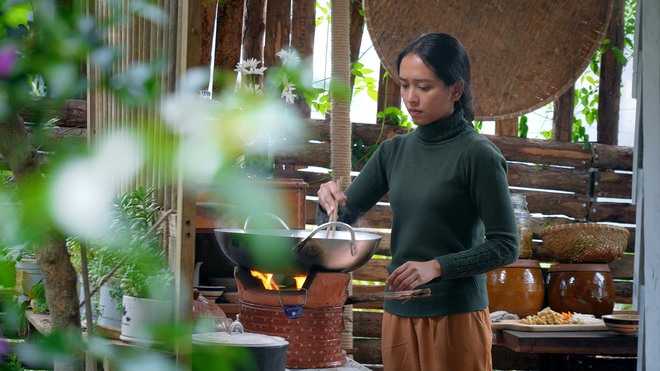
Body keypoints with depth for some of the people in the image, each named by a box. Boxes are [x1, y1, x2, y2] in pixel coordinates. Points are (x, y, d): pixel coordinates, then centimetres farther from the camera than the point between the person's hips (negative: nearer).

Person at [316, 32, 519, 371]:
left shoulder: (478, 155, -9)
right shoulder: (394, 151, 8)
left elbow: (505, 246, -10)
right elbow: (343, 219, 10)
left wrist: (436, 266, -20)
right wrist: (331, 202, -12)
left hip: (455, 315, -5)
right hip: (399, 313, 5)